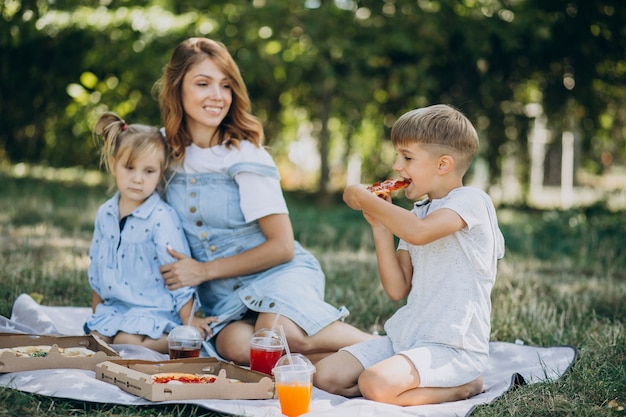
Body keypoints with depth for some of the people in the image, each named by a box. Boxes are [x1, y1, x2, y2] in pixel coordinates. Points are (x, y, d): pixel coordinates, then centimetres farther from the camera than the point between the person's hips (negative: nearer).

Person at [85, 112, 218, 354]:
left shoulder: (162, 218, -16)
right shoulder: (105, 214, 5)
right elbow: (96, 264, 17)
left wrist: (188, 322, -14)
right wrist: (97, 311, 20)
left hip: (154, 311, -7)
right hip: (113, 308, 7)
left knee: (127, 342, -25)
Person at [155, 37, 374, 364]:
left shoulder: (245, 156, -8)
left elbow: (282, 246, -9)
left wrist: (203, 270, -9)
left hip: (280, 273, -3)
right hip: (223, 296, 3)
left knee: (279, 331, -39)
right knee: (238, 347, -34)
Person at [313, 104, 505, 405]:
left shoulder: (471, 201, -10)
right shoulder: (418, 213, 15)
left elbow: (418, 232, -32)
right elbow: (398, 289, 9)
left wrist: (364, 198, -17)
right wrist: (380, 225, 1)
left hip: (454, 346, -8)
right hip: (407, 335, 8)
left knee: (375, 384, -31)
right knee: (326, 376, -5)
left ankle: (463, 386, -5)